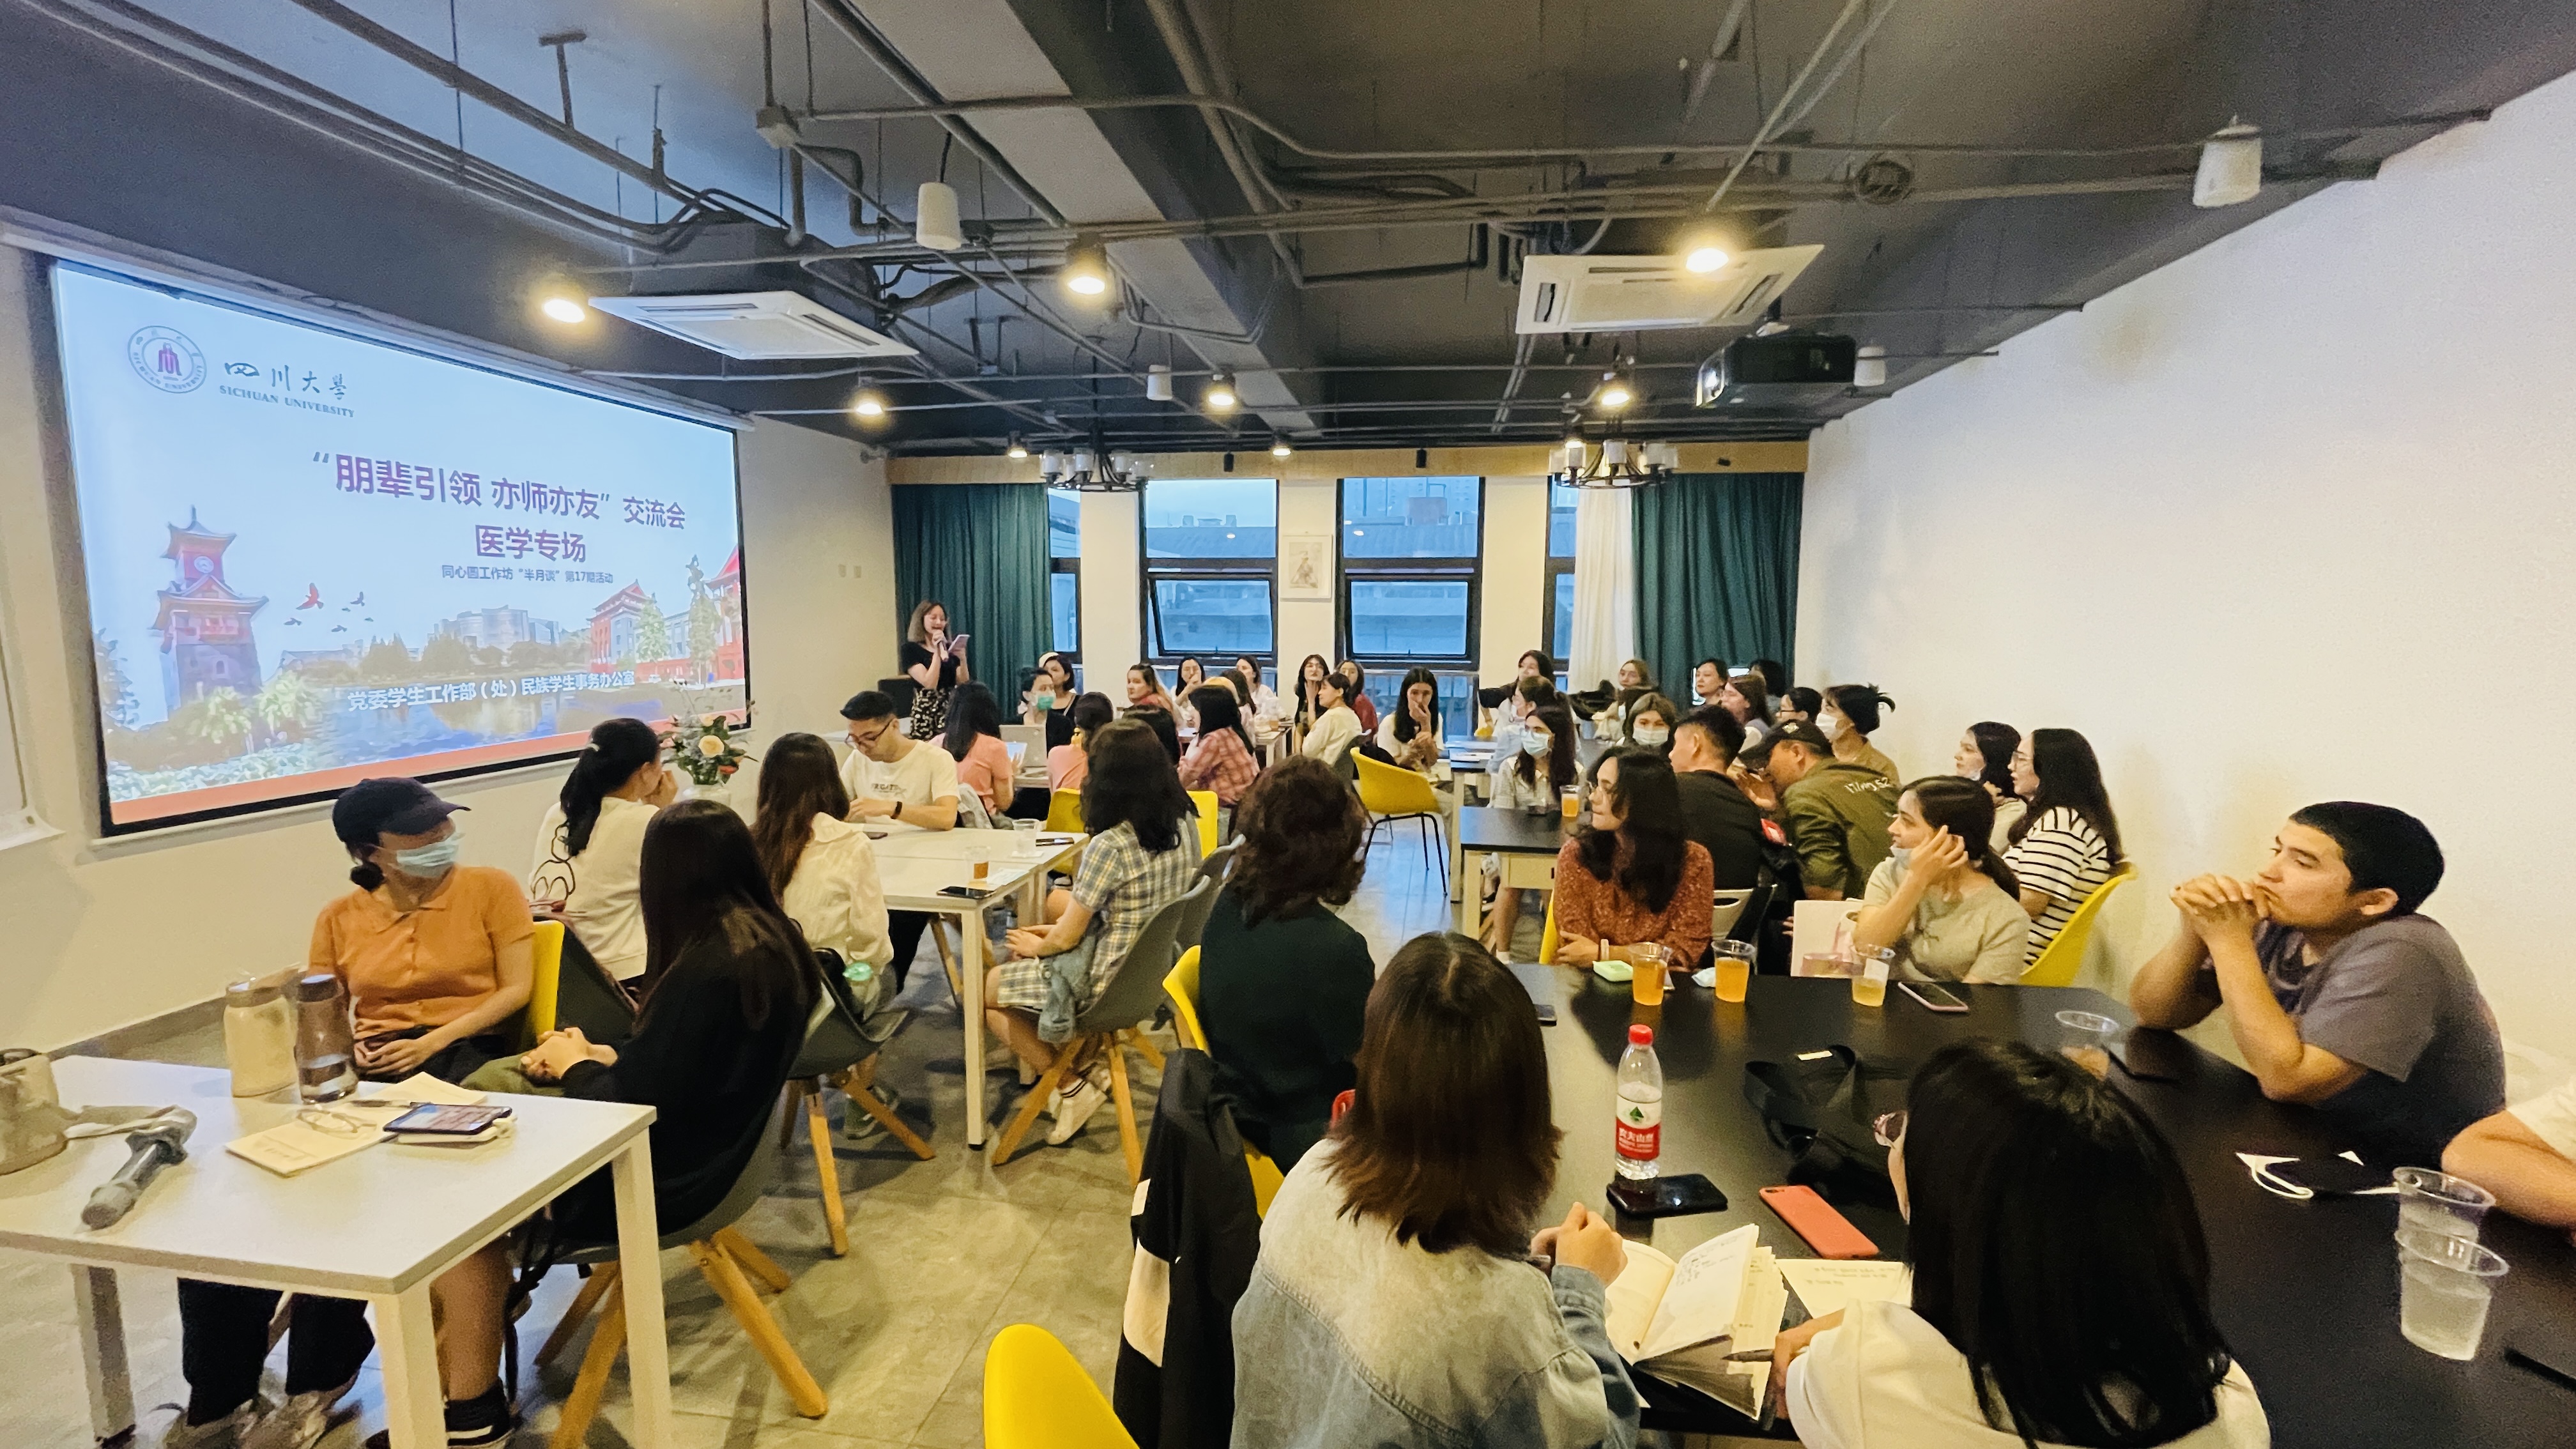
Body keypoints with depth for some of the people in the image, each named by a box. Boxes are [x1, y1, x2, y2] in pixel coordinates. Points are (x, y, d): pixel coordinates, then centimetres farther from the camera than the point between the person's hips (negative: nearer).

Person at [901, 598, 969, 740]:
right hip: (926, 713, -4)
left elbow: (963, 684, 6)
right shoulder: (911, 649, 0)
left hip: (952, 710, 4)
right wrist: (937, 652, -13)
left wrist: (962, 658, -8)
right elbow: (929, 684, -12)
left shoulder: (950, 648, 13)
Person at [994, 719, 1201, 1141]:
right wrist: (1055, 929, 10)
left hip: (1114, 983, -8)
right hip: (1164, 961, 8)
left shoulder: (1110, 846, -28)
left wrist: (1036, 945, 5)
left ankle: (1073, 1087, 9)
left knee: (988, 988, 11)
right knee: (1053, 899, 27)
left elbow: (1066, 938, -18)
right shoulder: (1184, 821, -5)